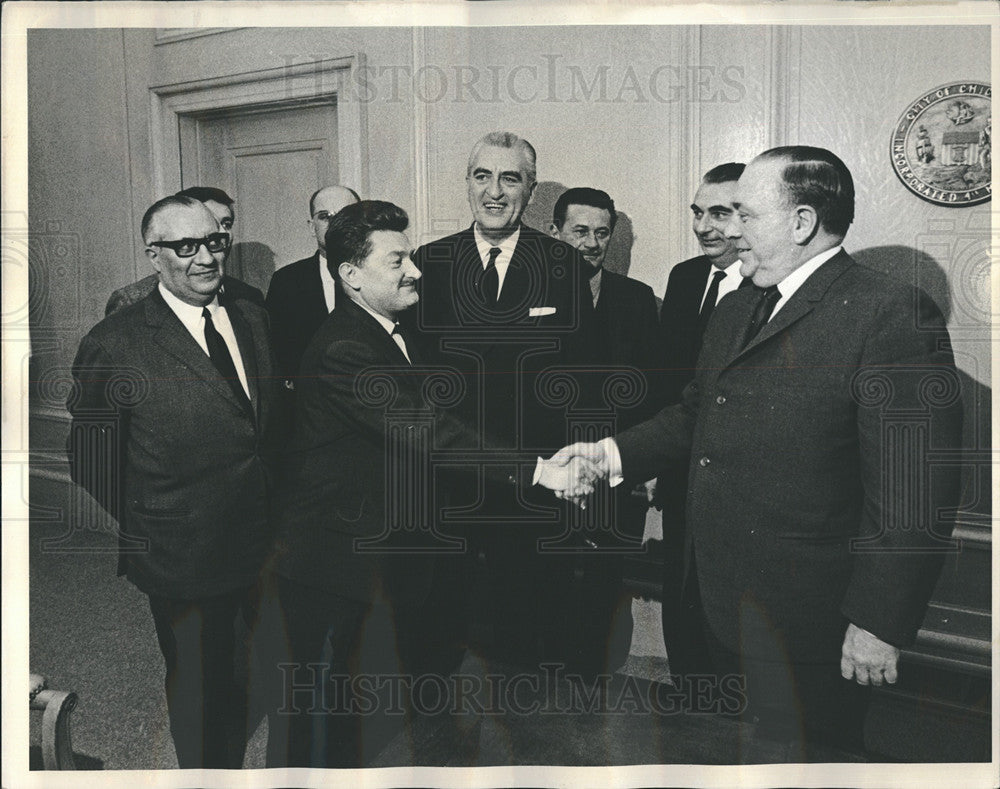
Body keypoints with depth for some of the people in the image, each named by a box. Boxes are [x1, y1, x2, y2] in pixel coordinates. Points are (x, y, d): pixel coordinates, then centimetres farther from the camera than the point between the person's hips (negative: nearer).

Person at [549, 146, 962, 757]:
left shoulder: (894, 314, -17)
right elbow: (696, 416, 17)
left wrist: (879, 623, -19)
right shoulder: (736, 309, 10)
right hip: (722, 602, 8)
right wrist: (615, 453, 3)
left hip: (805, 620, -7)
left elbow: (916, 490, -19)